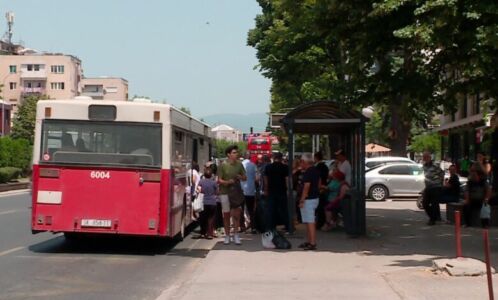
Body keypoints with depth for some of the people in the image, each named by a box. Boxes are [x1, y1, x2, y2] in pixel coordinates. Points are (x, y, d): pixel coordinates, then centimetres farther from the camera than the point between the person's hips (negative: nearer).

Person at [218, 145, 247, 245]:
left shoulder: (239, 164, 2)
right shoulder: (223, 165, -7)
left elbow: (245, 178, 8)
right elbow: (219, 180, -7)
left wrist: (240, 177, -13)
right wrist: (227, 182, -24)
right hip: (225, 192, -2)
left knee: (236, 214, 0)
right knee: (226, 214, 7)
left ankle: (236, 235, 8)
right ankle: (227, 236, 17)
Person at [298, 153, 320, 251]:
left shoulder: (308, 172, -18)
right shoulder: (316, 170, 12)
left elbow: (306, 187, -22)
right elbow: (318, 183, 20)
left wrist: (302, 200, -20)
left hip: (308, 199, -10)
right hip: (315, 198, 10)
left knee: (310, 222, -10)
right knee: (308, 221, 17)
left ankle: (313, 243, -11)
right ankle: (308, 241, 25)